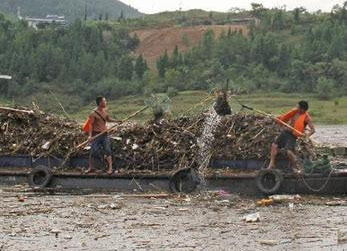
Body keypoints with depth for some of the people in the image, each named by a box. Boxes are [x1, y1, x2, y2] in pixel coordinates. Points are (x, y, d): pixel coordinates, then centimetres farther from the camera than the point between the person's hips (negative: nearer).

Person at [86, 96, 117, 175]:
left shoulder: (105, 111, 7)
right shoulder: (94, 114, -12)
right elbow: (91, 124, -12)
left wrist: (117, 121, 15)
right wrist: (90, 135, -20)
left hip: (104, 134, 5)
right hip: (96, 134, -5)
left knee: (108, 151, -2)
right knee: (93, 151, 0)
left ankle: (110, 168, 0)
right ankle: (91, 167, 16)